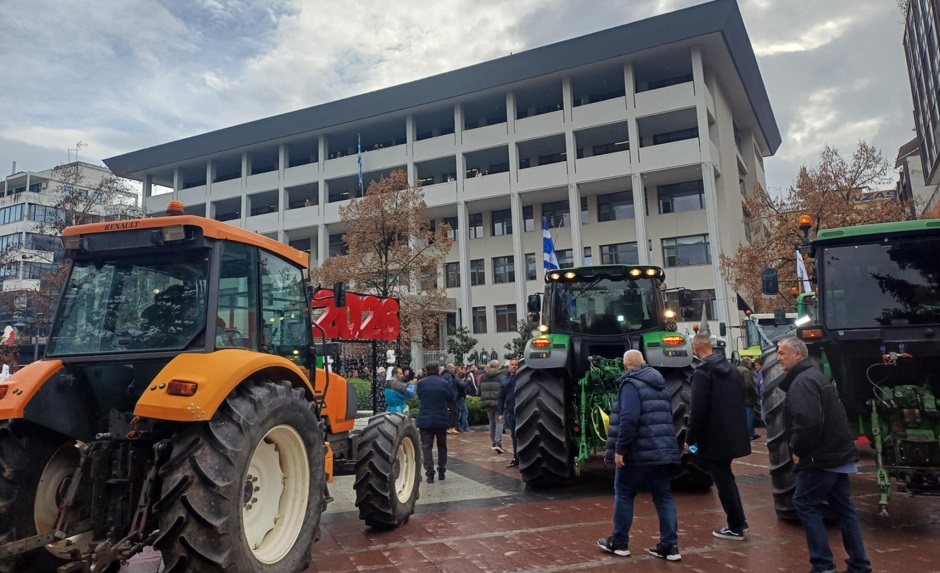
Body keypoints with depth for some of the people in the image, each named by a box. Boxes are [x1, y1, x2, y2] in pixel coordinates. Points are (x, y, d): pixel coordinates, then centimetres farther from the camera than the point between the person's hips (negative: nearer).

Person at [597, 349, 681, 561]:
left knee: (623, 494, 7)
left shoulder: (631, 384, -12)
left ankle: (619, 542, 16)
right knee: (663, 496, 11)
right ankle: (670, 546, 11)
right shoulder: (660, 384, 15)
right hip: (662, 449, 7)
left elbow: (629, 419, -24)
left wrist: (620, 448, -19)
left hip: (638, 451, -7)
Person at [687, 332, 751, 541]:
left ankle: (735, 527, 12)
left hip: (714, 436, -8)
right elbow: (739, 400, 15)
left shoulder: (702, 372, -17)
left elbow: (698, 409, -21)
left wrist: (690, 438, -12)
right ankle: (739, 521, 29)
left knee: (723, 481, 3)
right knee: (726, 477, 22)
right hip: (731, 433, 8)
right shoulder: (730, 368, 9)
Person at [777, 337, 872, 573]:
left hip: (821, 457, -10)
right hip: (837, 453, 10)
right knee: (843, 508, 14)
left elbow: (808, 422, -30)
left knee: (804, 503, 0)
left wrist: (797, 449, -15)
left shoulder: (802, 382, -18)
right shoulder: (813, 375, 16)